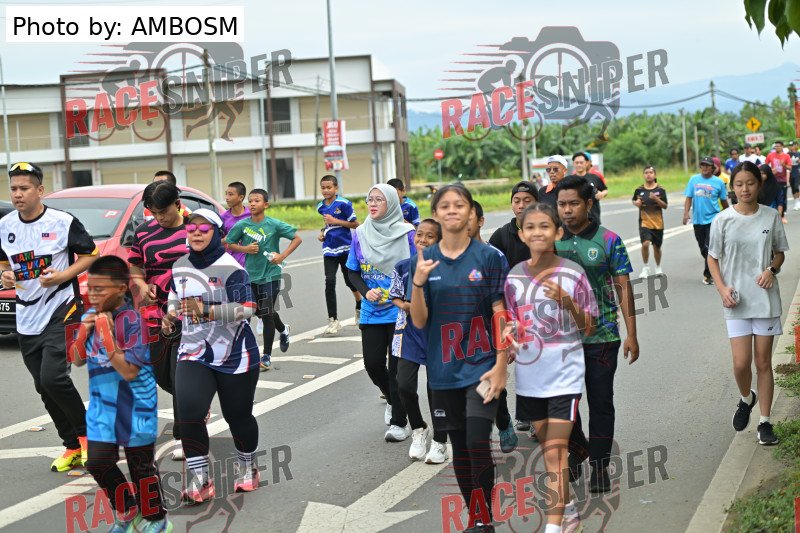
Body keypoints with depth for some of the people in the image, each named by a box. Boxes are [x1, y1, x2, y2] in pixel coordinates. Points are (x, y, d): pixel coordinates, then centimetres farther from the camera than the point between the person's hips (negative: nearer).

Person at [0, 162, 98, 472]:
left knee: (53, 377, -19)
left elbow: (91, 255, -1)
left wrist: (61, 276, -15)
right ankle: (72, 447, 22)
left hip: (62, 311, -6)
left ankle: (85, 433, 4)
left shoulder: (64, 223, -9)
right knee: (43, 388, 8)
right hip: (27, 319, 6)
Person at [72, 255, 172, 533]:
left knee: (141, 466, 6)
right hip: (102, 404, 6)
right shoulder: (90, 317, 1)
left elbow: (129, 371, -25)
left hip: (135, 406, -6)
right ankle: (125, 511, 29)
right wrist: (83, 333, -9)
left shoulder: (132, 320, -21)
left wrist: (107, 336, -30)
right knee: (98, 463, 6)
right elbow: (78, 360, 9)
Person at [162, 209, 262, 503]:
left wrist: (207, 310, -32)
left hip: (235, 356, -4)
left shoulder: (230, 268, -13)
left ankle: (247, 466, 36)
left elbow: (245, 308, -21)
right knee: (188, 410, -18)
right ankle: (200, 479, -7)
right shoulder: (180, 267, 7)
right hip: (194, 355, 4)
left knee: (238, 416, 7)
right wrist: (171, 314, 5)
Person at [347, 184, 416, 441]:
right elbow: (353, 271, 10)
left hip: (400, 312, -3)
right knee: (373, 363, 2)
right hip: (372, 312, 4)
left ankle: (399, 422, 8)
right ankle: (392, 399, 33)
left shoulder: (406, 233, -6)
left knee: (397, 366, -3)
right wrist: (366, 291, -7)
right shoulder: (361, 234, 4)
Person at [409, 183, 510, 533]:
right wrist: (419, 282, -18)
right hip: (444, 369, 3)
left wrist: (501, 366, -9)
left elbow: (501, 315, -3)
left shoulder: (488, 257, -4)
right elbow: (419, 321, -2)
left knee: (478, 442, -13)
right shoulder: (423, 261, 2)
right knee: (459, 446, 11)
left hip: (480, 365, -3)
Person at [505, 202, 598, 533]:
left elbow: (588, 328, -3)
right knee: (547, 446, 15)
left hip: (564, 374, -4)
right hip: (530, 374, 4)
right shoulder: (514, 276, 2)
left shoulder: (572, 273, -7)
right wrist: (509, 341, -6)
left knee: (555, 450, -10)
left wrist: (568, 303, -20)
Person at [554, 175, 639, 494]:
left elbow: (623, 288, -1)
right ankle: (577, 447, 29)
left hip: (602, 336, -2)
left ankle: (599, 468, 17)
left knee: (601, 404, 5)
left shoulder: (608, 241, -3)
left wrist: (631, 335, -5)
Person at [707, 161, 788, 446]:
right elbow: (713, 257, 5)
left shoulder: (771, 217, 1)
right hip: (736, 300, -1)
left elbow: (780, 252, 13)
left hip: (766, 299, 1)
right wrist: (722, 288, -9)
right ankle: (746, 399, 26)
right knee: (741, 362, -7)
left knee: (763, 362, 5)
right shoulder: (723, 220, -3)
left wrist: (772, 269, -9)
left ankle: (765, 422, 17)